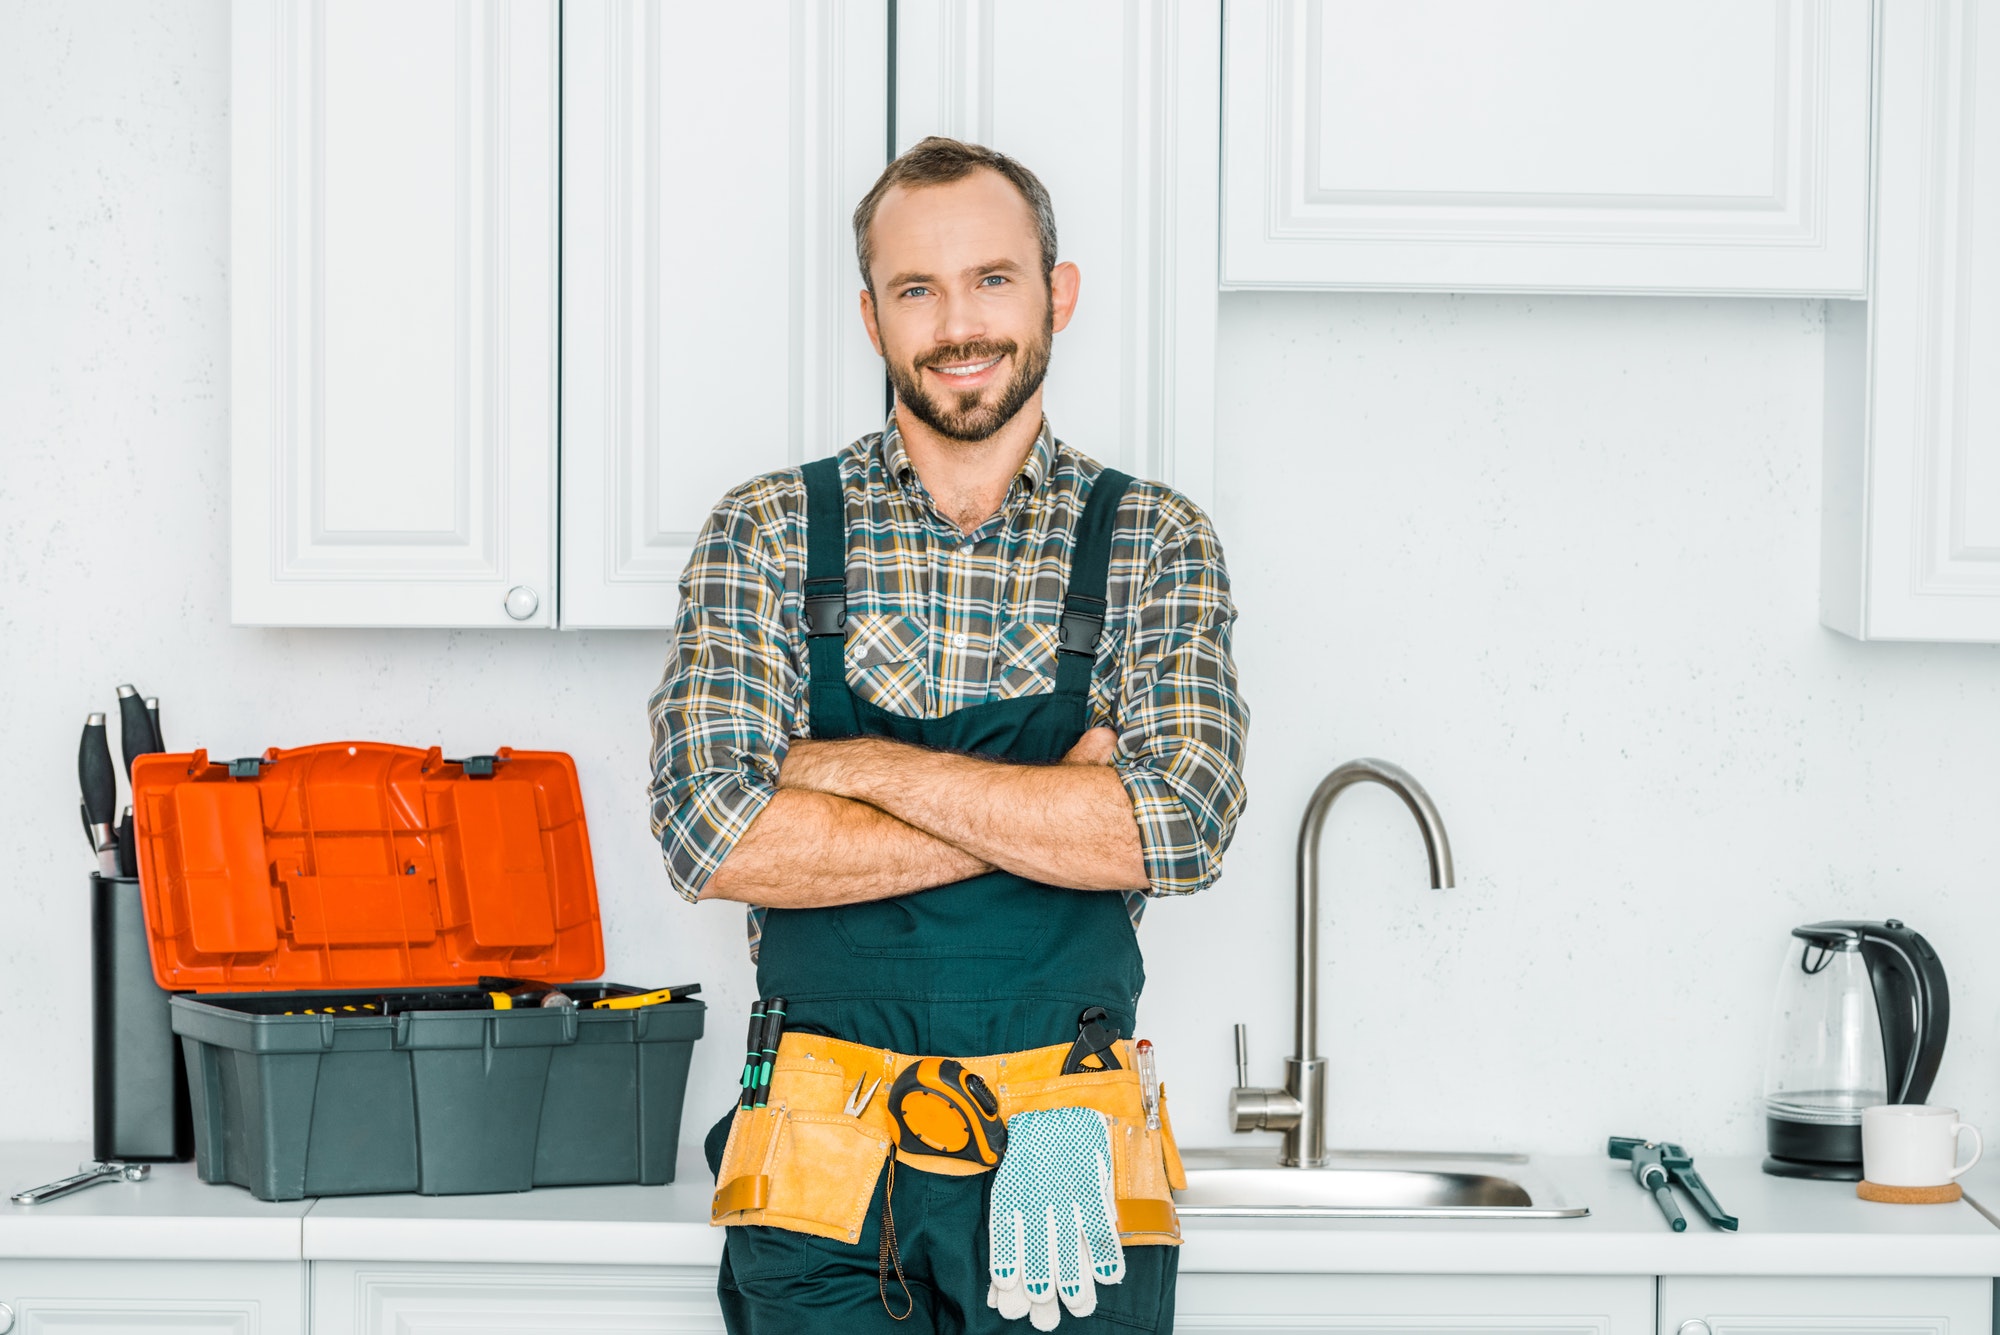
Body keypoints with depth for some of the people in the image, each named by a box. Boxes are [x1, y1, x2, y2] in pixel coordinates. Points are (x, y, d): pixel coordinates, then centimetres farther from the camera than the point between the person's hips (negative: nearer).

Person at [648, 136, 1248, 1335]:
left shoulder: (1154, 545, 3)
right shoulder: (767, 536, 2)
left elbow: (1183, 828, -12)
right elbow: (712, 834, -11)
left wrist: (864, 766, -13)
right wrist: (1049, 808, -12)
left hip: (1068, 1170, 0)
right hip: (824, 1168, 0)